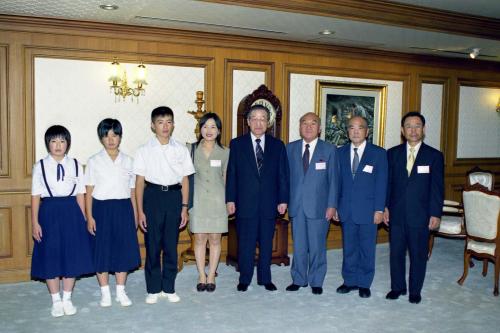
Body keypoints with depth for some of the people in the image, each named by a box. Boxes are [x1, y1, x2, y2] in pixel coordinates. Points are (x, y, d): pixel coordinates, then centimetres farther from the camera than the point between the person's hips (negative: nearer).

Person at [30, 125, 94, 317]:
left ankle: (67, 299, 23)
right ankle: (56, 301, 22)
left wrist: (83, 219, 1)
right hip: (49, 212, -1)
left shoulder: (75, 165, 3)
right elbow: (36, 196, -1)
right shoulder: (40, 166, 0)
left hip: (71, 212, 1)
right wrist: (35, 222, -4)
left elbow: (80, 194, 3)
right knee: (50, 257, 5)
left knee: (72, 255, 7)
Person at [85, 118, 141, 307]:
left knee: (123, 249, 6)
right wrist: (89, 217, -7)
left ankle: (121, 292, 19)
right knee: (102, 251, 4)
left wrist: (134, 216, 7)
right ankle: (105, 293, 19)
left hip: (123, 209, 2)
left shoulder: (128, 161, 7)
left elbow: (132, 191, 8)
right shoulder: (94, 161, 1)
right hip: (102, 208, -2)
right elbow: (89, 192, -1)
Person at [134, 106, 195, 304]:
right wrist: (140, 211, -3)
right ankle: (153, 289, 19)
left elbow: (185, 180, 6)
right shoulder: (144, 150, 0)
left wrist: (184, 207, 2)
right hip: (153, 195, -1)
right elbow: (139, 182, 0)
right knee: (152, 245, 4)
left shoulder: (181, 150, 4)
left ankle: (169, 288, 21)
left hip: (174, 196, 1)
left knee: (171, 245, 7)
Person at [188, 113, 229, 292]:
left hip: (217, 200, 0)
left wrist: (228, 200, 5)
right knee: (200, 239, 4)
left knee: (215, 239, 5)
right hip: (198, 200, 0)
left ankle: (211, 276, 18)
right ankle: (202, 276, 17)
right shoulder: (192, 149, 3)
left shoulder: (224, 152, 3)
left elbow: (226, 178, 8)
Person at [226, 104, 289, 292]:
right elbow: (231, 174, 1)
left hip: (269, 203, 2)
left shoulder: (278, 145, 7)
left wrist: (283, 200, 0)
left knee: (266, 243, 10)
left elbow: (282, 175, 6)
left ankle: (265, 278, 23)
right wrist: (230, 199, -4)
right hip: (245, 203, -1)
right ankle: (244, 279, 19)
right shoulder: (236, 144, 4)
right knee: (245, 243, 5)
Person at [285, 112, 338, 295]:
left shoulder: (329, 149, 0)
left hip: (319, 206, -2)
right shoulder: (290, 148, 8)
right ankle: (298, 279, 24)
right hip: (296, 205, 2)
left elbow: (333, 179, -1)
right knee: (298, 246, 10)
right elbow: (287, 176, 8)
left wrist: (332, 205, -6)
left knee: (317, 246, 6)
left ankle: (316, 282, 21)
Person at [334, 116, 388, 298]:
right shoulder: (341, 152, 7)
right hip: (346, 210, 3)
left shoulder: (379, 153, -2)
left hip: (368, 210, -2)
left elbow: (381, 184, -5)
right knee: (348, 248, 11)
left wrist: (379, 209, -9)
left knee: (367, 249, 7)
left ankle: (364, 284, 20)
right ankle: (350, 280, 24)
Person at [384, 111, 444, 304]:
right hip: (396, 214, 2)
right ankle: (397, 287, 27)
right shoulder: (392, 154, 5)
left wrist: (435, 214, -6)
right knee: (396, 253, 11)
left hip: (420, 215, -2)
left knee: (418, 255, 7)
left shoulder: (434, 156, 0)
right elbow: (387, 182, 7)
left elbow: (437, 187, -2)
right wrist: (385, 207, 1)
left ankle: (415, 291, 23)